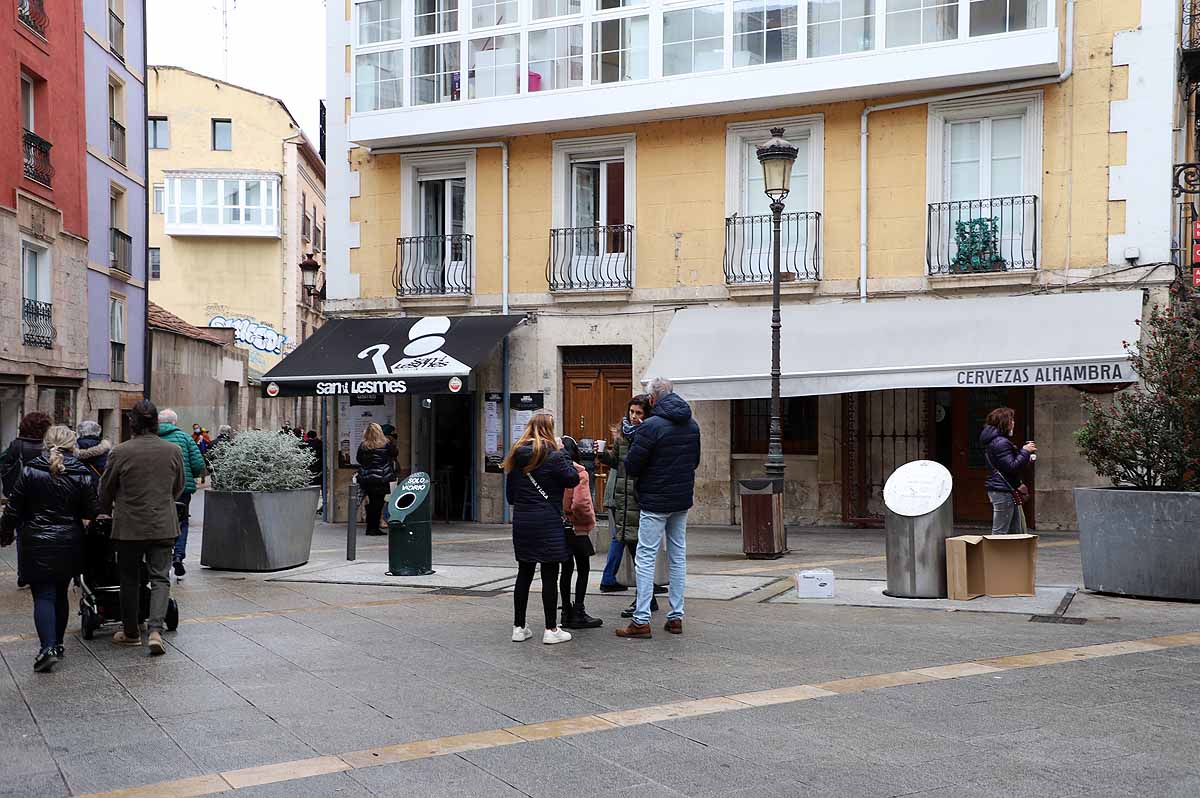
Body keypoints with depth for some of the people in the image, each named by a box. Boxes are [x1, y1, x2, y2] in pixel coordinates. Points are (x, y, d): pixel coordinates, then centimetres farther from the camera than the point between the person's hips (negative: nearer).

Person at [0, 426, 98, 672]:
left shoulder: (29, 471, -7)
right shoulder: (82, 476, -5)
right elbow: (91, 513, -2)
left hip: (36, 545, -2)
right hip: (69, 545, 2)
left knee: (43, 596, -2)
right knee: (60, 594, 17)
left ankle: (48, 648, -16)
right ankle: (58, 645, 25)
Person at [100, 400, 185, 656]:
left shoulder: (120, 452, -10)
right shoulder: (174, 450, -3)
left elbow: (106, 491, 3)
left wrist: (106, 512, 23)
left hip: (129, 526, -1)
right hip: (163, 526, 1)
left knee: (129, 579, 13)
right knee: (160, 578, 5)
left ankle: (130, 632, 24)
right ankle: (155, 629, -12)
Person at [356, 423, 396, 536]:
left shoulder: (363, 446, 0)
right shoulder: (386, 444, -6)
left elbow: (359, 460, 9)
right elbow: (394, 456, 6)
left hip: (365, 479, 3)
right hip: (382, 479, -3)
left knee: (370, 503, 11)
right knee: (378, 503, 0)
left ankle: (370, 528, 15)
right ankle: (374, 528, -2)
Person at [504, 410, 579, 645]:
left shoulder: (516, 455, 7)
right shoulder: (552, 455, -12)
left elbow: (510, 493, 13)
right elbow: (573, 479, -8)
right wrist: (566, 460, 3)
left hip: (521, 522, 6)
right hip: (547, 522, -6)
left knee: (524, 573, 13)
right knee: (550, 575, 0)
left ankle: (519, 627, 17)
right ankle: (551, 630, 4)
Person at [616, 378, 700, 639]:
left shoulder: (651, 426, -16)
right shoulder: (692, 424, 7)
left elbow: (631, 465, -14)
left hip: (655, 501, -7)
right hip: (683, 500, 7)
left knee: (645, 557, -2)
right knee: (678, 557, 12)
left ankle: (641, 620, -4)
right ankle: (676, 617, 15)